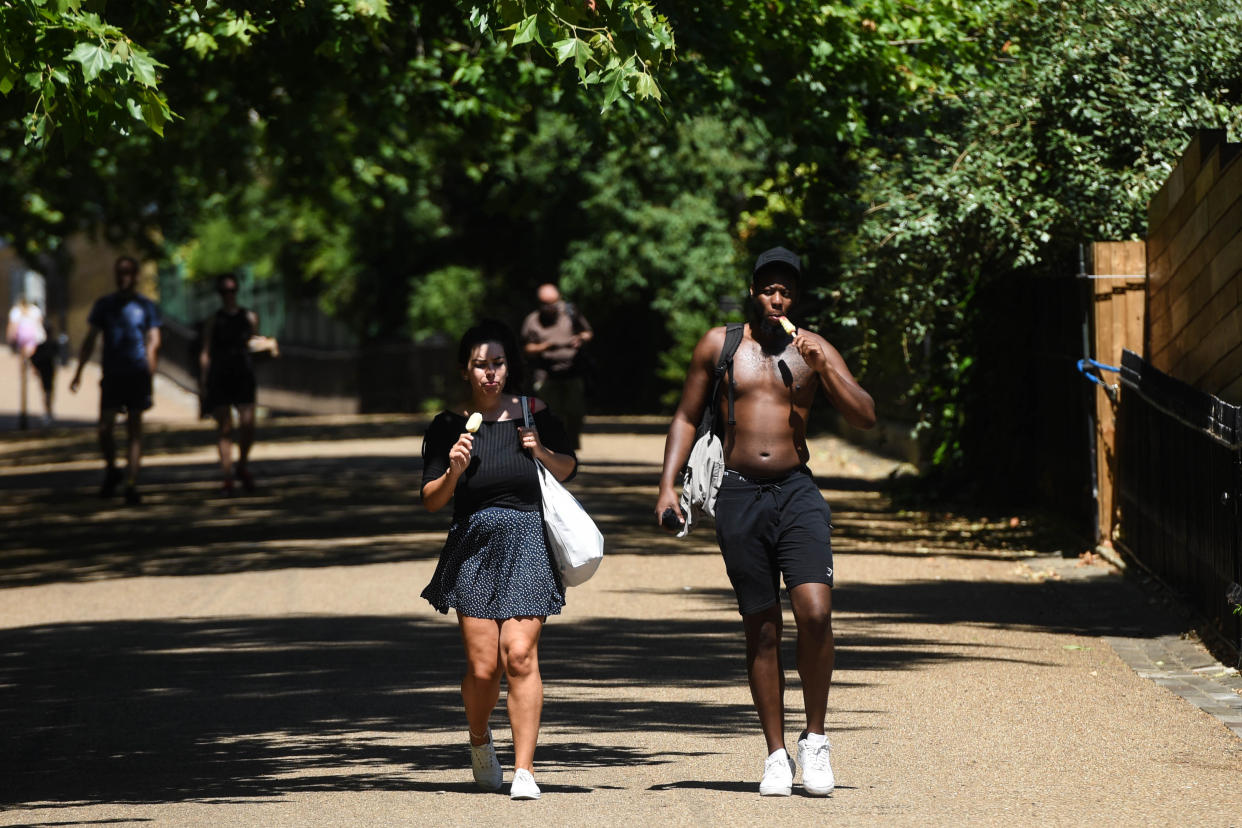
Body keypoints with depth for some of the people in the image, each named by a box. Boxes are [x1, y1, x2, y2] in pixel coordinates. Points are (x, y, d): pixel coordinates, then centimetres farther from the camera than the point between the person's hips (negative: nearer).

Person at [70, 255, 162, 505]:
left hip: (137, 374, -1)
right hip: (112, 375, 1)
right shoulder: (104, 304, 11)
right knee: (104, 428, -5)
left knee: (134, 429, -3)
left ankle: (131, 484, -2)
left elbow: (153, 342, 4)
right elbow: (91, 340, 11)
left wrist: (150, 371, -8)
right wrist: (79, 371, 3)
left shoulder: (146, 306, 7)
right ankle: (111, 471, 20)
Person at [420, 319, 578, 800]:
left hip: (526, 545, 0)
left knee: (520, 655, -14)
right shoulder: (448, 427, 3)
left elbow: (569, 468, 17)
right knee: (483, 666, -5)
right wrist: (453, 470, -15)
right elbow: (431, 501, 4)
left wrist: (542, 452, -3)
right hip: (473, 548, 0)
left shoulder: (532, 414, 6)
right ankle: (479, 741, 27)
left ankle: (524, 770, -11)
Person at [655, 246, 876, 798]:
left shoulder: (815, 350, 7)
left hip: (797, 491, 0)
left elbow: (865, 417, 2)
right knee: (761, 628, 3)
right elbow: (686, 417, 14)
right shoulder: (719, 345, 8)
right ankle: (776, 754, 13)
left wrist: (823, 371, -11)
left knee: (815, 612, -18)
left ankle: (815, 738, -1)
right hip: (739, 494, 1)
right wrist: (668, 484, 4)